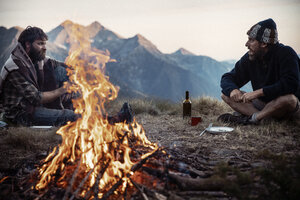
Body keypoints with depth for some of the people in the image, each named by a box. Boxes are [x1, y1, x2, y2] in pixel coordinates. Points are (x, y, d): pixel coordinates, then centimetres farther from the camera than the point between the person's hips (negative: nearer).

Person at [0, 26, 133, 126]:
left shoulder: (38, 59, 4)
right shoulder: (16, 67, -22)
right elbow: (35, 98, -26)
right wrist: (61, 90, -21)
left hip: (35, 105, 9)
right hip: (19, 114, -9)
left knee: (60, 71, -5)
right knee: (68, 116, -30)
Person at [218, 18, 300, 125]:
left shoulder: (286, 54, -18)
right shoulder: (249, 58, -2)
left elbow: (290, 85, -30)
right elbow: (227, 78, 2)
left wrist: (259, 92, -33)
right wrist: (232, 89, -23)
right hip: (262, 103, 5)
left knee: (289, 99, -40)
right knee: (226, 94, -7)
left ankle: (252, 118, -21)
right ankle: (262, 116, -26)